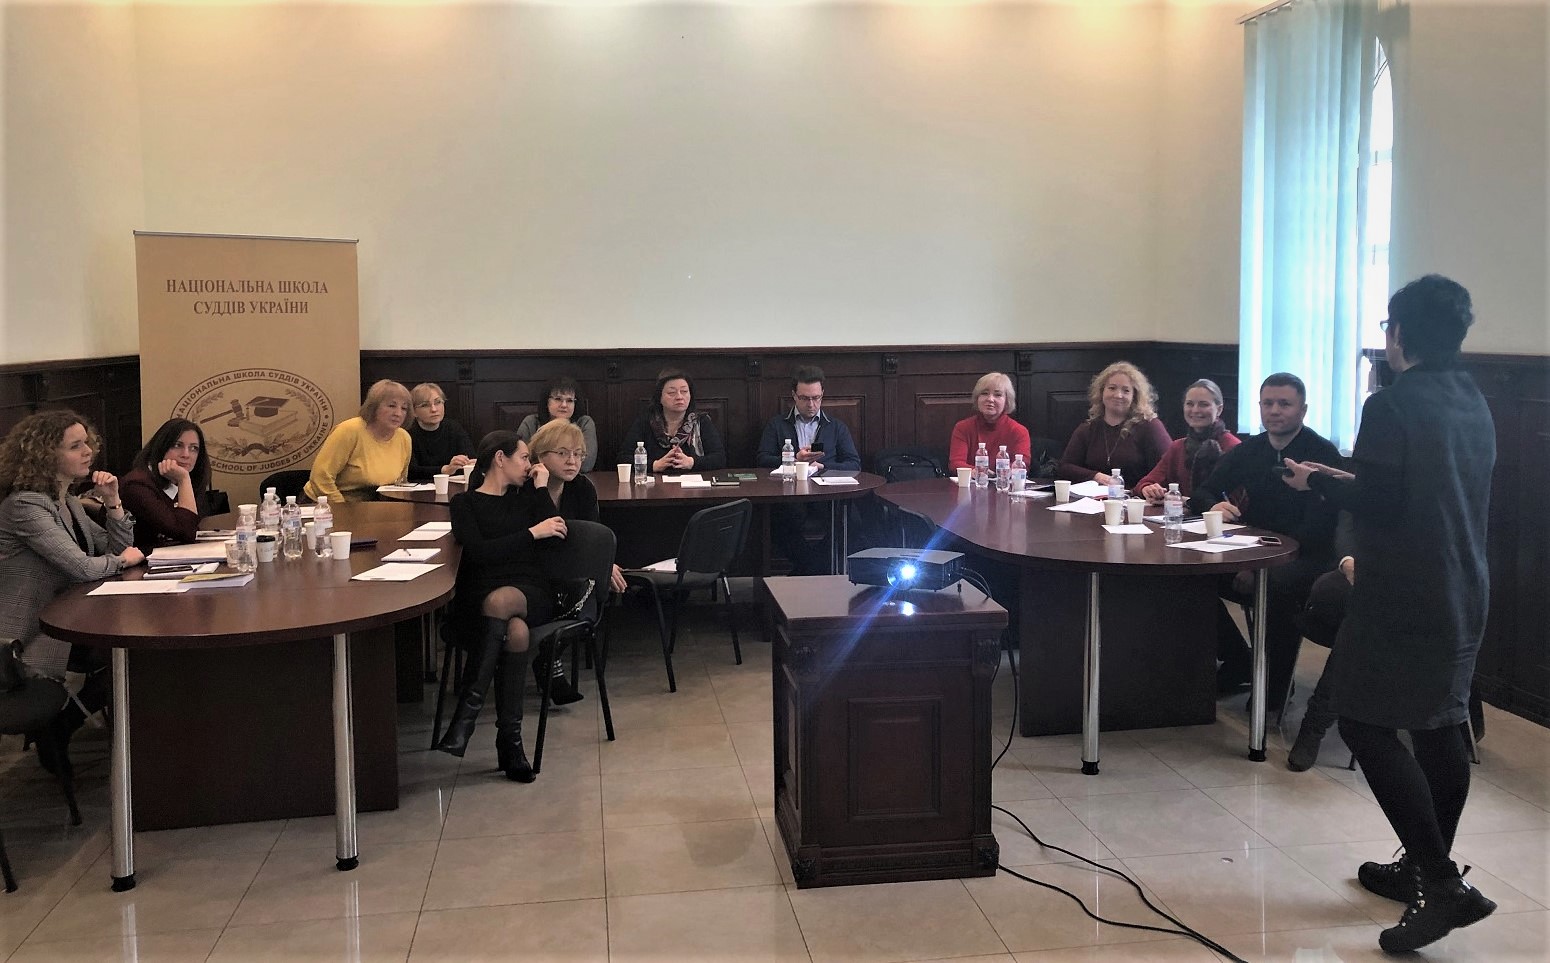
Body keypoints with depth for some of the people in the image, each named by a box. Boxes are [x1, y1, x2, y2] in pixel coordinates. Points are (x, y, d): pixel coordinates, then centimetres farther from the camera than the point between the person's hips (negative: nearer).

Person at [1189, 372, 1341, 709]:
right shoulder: (1248, 451, 10)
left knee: (1276, 584, -39)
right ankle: (1236, 662, 3)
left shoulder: (1323, 455, -9)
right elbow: (1201, 494, 13)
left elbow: (1316, 530, -19)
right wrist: (1214, 506, -14)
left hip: (1306, 557, -6)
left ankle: (1275, 686, -19)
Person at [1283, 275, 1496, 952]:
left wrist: (1318, 481, -1)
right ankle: (1428, 868, 25)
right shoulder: (1474, 403, 11)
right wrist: (1347, 479, 22)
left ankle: (1439, 881, -9)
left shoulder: (1392, 405, -16)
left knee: (1366, 722, -4)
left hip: (1404, 596, -9)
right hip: (1465, 590, 9)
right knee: (1441, 724, 14)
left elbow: (1375, 502, -18)